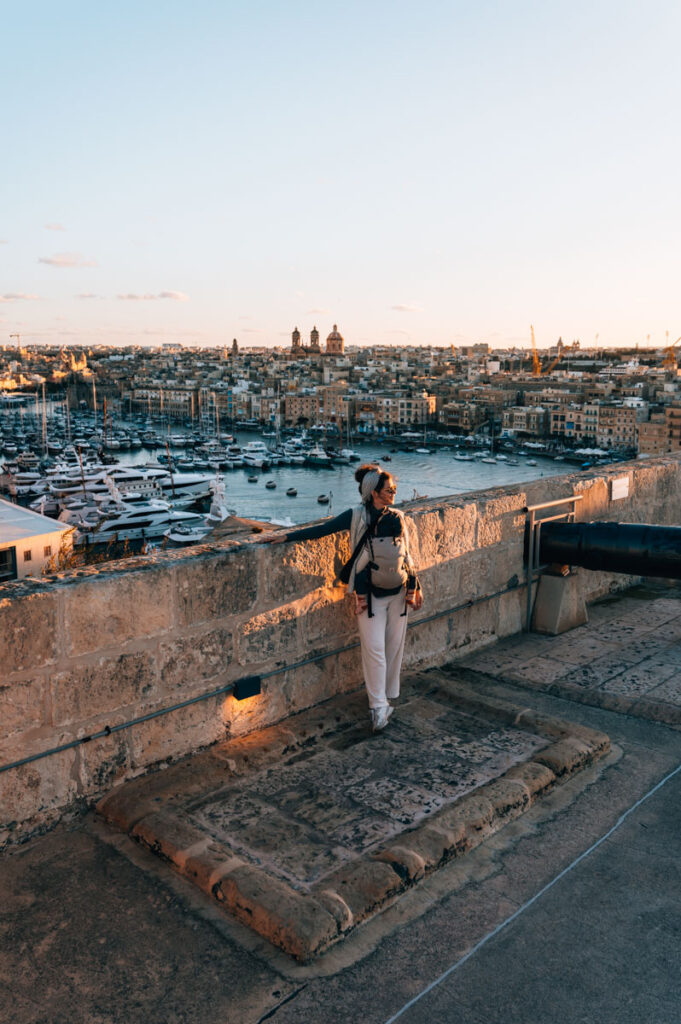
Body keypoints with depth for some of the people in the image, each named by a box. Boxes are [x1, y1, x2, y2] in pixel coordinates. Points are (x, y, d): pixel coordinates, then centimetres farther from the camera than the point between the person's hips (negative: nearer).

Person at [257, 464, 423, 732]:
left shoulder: (398, 518, 5)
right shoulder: (357, 516, -7)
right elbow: (321, 530, -6)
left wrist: (416, 588, 16)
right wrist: (284, 536, -13)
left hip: (398, 592, 4)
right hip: (369, 594, -4)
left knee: (394, 646, 8)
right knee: (374, 649, -7)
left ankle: (387, 696, 24)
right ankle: (379, 706, 0)